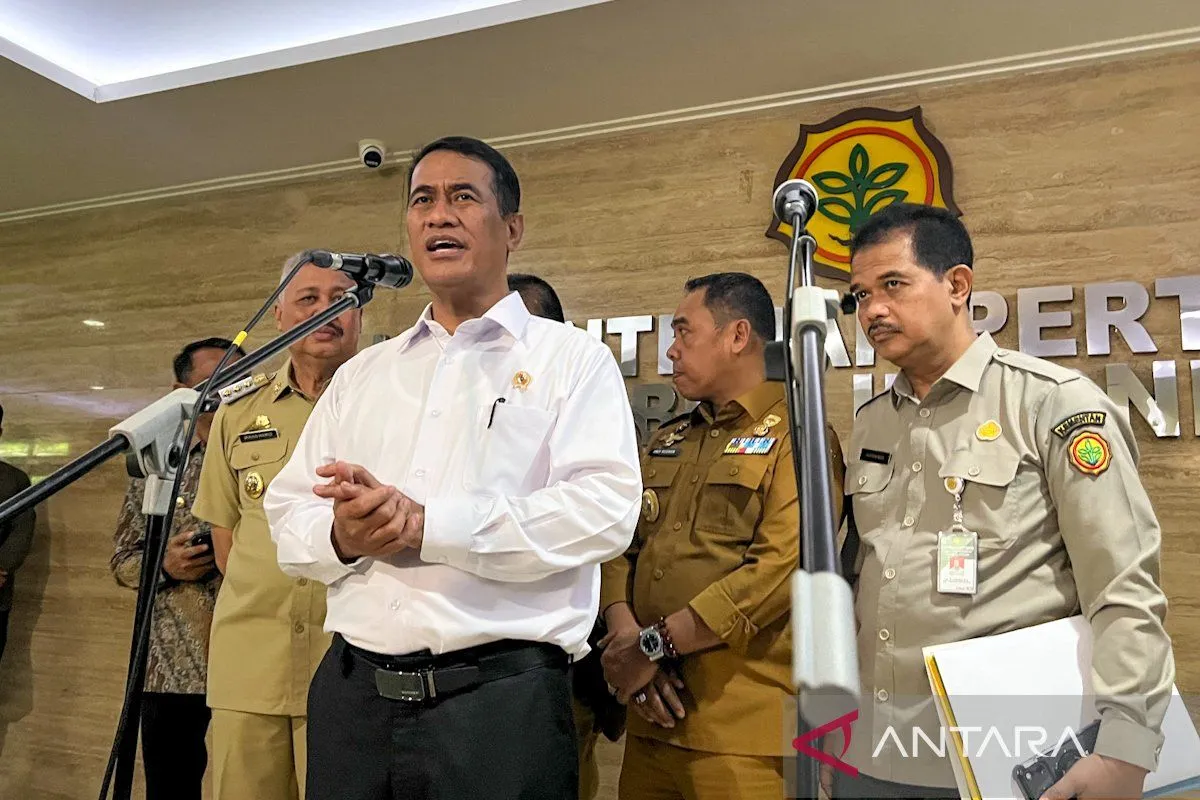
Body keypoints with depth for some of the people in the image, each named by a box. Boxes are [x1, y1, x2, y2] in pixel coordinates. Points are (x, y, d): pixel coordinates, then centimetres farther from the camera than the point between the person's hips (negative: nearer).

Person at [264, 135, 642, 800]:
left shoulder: (571, 358, 0)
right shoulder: (361, 375, 16)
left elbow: (605, 507, -14)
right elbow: (288, 510, 12)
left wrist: (425, 524, -19)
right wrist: (341, 536, -12)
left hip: (499, 696, -4)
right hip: (351, 691, 5)